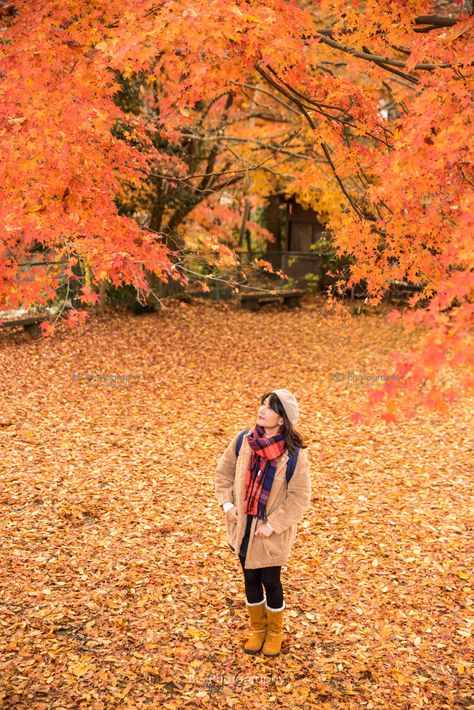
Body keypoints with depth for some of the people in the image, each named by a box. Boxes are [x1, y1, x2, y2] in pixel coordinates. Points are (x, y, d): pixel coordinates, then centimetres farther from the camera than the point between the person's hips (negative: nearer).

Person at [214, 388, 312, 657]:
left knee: (270, 581, 11)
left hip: (272, 532, -4)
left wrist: (273, 525, -17)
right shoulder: (243, 441, -8)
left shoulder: (294, 454, -20)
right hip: (243, 526, 4)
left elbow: (300, 497, -16)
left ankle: (275, 632, 37)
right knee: (251, 579, 17)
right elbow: (224, 473, 7)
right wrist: (227, 503, -3)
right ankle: (258, 629, 40)